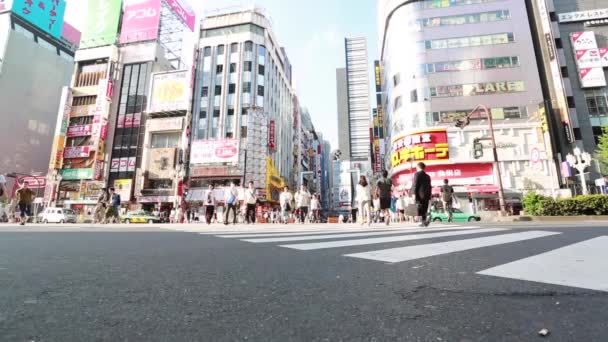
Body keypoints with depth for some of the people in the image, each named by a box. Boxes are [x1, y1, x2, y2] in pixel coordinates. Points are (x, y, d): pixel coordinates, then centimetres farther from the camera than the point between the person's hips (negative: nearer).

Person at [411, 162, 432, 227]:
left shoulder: (417, 174, -2)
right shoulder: (427, 176, 17)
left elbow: (415, 185, -10)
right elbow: (429, 186, 16)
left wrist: (414, 194, -10)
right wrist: (429, 195, 18)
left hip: (420, 195, -6)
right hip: (427, 195, 6)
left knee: (420, 210, -6)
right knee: (424, 209, 11)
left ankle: (424, 221, -19)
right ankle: (424, 222, 7)